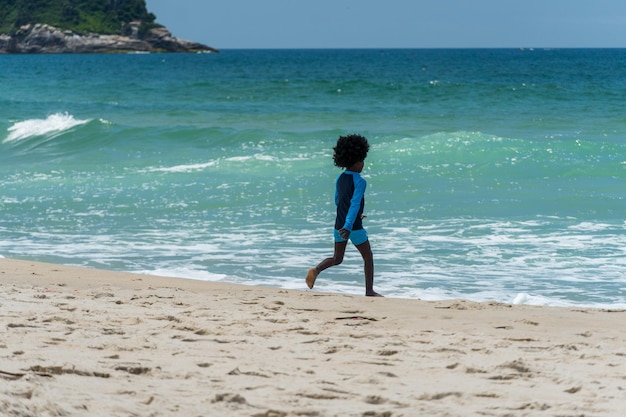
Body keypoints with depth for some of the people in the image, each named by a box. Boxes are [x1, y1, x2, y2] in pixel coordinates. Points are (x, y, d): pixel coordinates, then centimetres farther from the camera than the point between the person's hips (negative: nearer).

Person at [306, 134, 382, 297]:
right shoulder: (360, 182, -16)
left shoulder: (340, 178, 7)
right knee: (368, 257, 11)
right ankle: (369, 290, 13)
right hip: (354, 227, -6)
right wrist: (348, 226, -33)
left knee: (337, 259, 16)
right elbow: (355, 204, -26)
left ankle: (316, 270, -11)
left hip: (339, 225, 6)